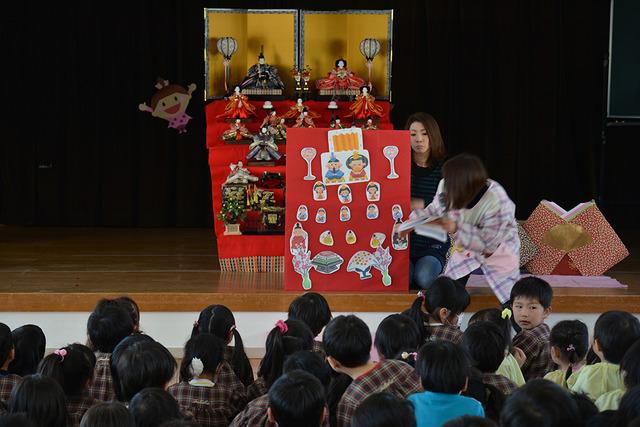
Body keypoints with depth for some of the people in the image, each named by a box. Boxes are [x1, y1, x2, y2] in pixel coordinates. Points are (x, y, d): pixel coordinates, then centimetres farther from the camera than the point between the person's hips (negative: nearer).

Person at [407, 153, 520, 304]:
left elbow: (489, 242, -30)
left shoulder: (497, 203, -39)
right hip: (466, 247, 4)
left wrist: (457, 228, -38)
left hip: (497, 250, -4)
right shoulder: (446, 188, -25)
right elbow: (435, 211, -3)